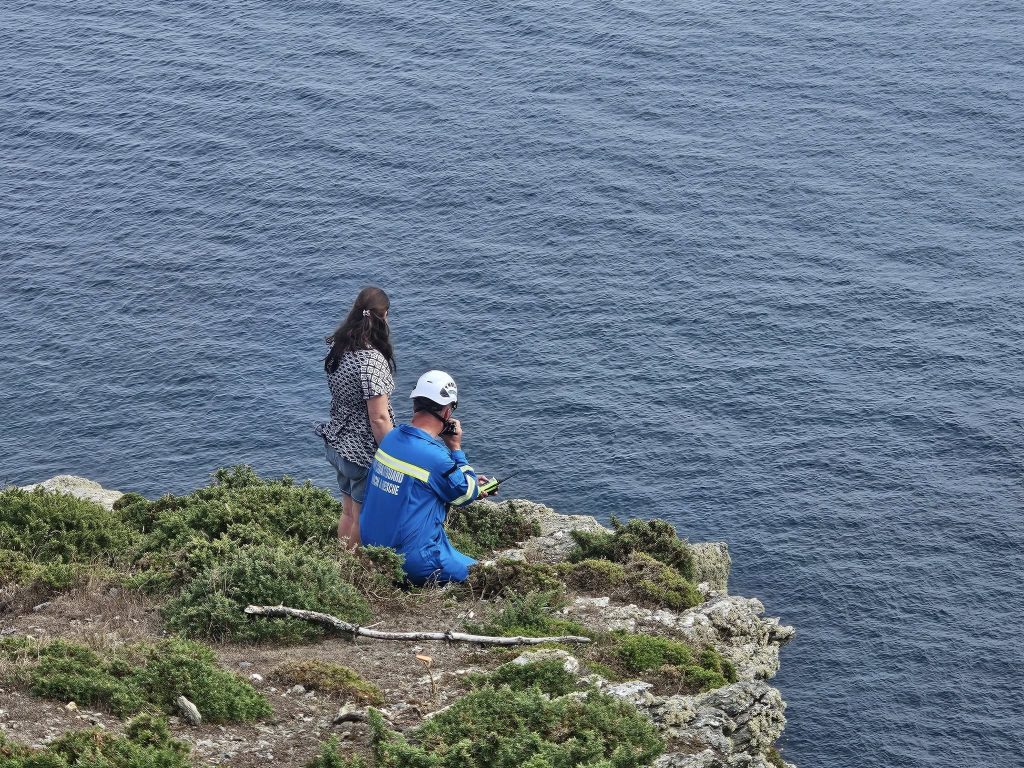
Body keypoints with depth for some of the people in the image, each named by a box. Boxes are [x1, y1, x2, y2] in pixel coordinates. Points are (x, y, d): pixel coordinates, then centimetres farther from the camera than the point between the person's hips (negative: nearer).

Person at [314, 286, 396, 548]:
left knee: (348, 512, 23)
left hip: (338, 445, 8)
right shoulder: (371, 360, -27)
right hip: (365, 453, -8)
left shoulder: (339, 348, -3)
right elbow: (379, 419, -24)